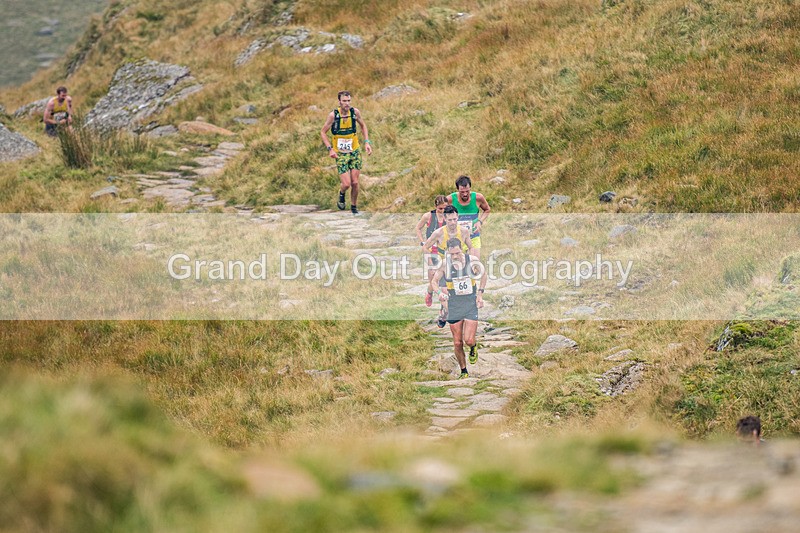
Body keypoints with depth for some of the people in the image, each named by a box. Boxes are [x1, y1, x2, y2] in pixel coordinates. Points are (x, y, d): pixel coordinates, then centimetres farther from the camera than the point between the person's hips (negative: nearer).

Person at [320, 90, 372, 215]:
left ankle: (354, 207, 21)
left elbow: (363, 126, 13)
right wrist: (330, 149, -13)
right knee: (346, 184, -10)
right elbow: (323, 132, -3)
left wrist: (367, 142, 2)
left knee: (355, 183, 0)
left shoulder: (355, 112, -7)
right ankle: (341, 195, 25)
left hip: (355, 152, 2)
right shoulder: (333, 115, -15)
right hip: (340, 153, -2)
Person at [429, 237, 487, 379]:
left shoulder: (472, 260, -9)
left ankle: (473, 348, 25)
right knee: (457, 343, 4)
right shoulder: (444, 264, -10)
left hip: (471, 305, -1)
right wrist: (439, 292, -23)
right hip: (454, 307, 1)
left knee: (468, 340, -13)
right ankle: (464, 372, 25)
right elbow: (433, 283, -2)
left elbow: (483, 274, 10)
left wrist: (480, 294, 3)